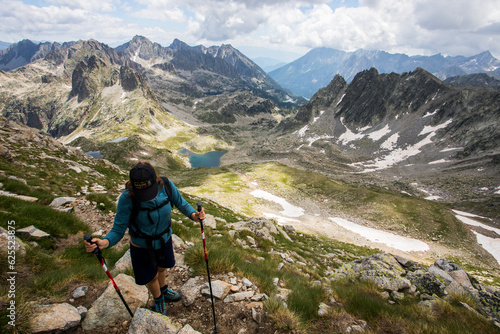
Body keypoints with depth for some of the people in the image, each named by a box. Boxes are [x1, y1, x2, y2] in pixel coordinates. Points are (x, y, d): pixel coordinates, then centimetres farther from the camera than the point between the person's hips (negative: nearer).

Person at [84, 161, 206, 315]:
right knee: (151, 277, 20)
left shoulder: (165, 184, -26)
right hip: (142, 247, -2)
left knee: (161, 268, 30)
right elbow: (118, 230, -26)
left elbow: (180, 202, -8)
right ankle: (158, 300, 56)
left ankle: (164, 291, 64)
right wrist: (104, 242, -47)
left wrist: (193, 214, -27)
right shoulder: (127, 198, -33)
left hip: (164, 239, 3)